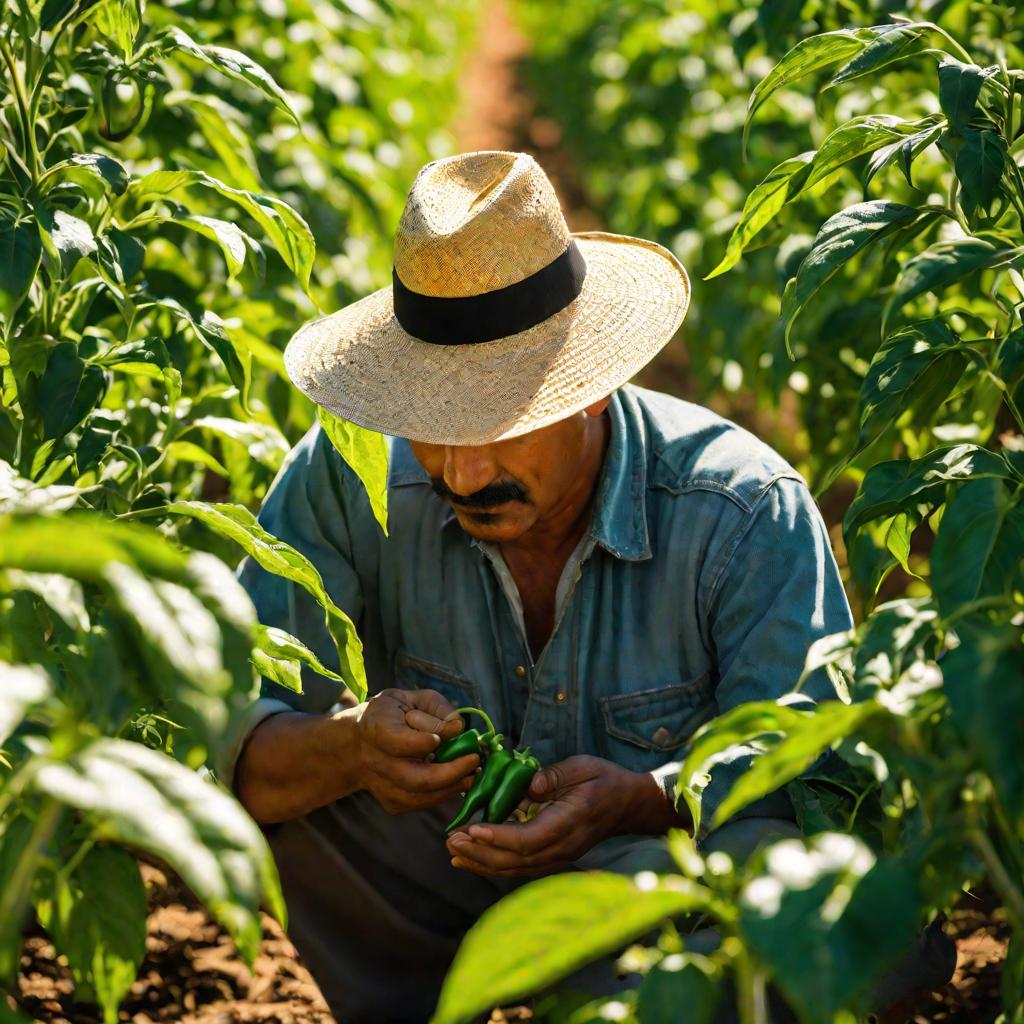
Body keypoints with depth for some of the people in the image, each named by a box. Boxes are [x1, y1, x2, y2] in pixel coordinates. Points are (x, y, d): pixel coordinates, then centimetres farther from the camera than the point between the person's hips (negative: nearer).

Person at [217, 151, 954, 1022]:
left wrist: (634, 802, -39)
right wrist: (353, 748, -42)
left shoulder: (748, 512, -20)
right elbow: (228, 745, -19)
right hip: (435, 888, 2)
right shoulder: (348, 478, -16)